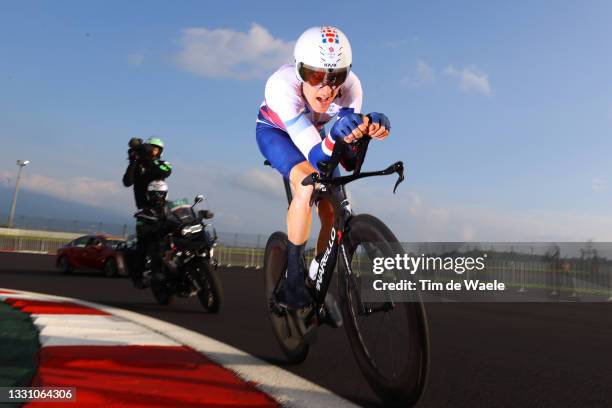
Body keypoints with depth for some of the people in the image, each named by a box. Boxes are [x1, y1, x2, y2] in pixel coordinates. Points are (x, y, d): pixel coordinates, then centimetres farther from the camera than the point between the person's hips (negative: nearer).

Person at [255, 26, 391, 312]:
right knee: (308, 185, -33)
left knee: (333, 214, -6)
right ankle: (294, 274, -16)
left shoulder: (350, 86, -30)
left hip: (312, 132, 4)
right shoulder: (282, 85, -40)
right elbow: (316, 157, -44)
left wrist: (368, 129, -50)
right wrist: (334, 136, -64)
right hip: (274, 131, -4)